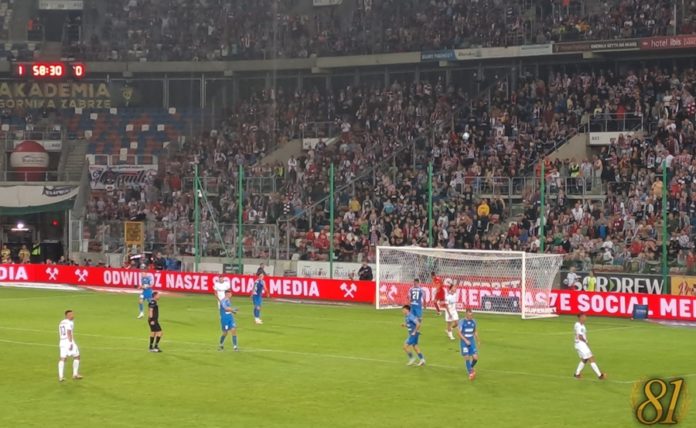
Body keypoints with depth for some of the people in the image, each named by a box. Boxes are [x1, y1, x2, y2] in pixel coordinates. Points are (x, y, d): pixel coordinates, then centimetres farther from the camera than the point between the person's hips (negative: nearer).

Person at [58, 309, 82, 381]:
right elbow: (69, 333, -20)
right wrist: (71, 344, -22)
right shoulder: (70, 323, -11)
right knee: (77, 357, 8)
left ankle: (60, 377, -5)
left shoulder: (61, 323, 16)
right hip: (69, 342, -7)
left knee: (62, 359, 4)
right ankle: (75, 374, 9)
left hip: (62, 341, 7)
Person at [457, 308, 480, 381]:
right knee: (467, 358, -7)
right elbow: (459, 332, -12)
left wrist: (477, 341, 14)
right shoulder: (462, 322, -9)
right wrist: (466, 340, -20)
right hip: (464, 342, -4)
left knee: (475, 358, -5)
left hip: (472, 342, 4)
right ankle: (470, 372, 4)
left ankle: (471, 368, 23)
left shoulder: (473, 321, 5)